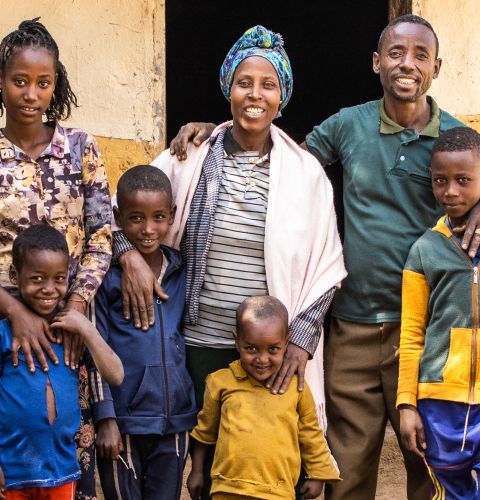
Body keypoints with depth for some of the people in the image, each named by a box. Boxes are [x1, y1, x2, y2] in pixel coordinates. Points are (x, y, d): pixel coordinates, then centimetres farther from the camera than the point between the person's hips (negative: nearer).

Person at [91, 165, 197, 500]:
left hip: (174, 421, 3)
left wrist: (194, 411, 12)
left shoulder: (182, 272, 5)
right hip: (123, 422, -3)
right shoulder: (107, 276, -6)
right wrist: (105, 419, -9)